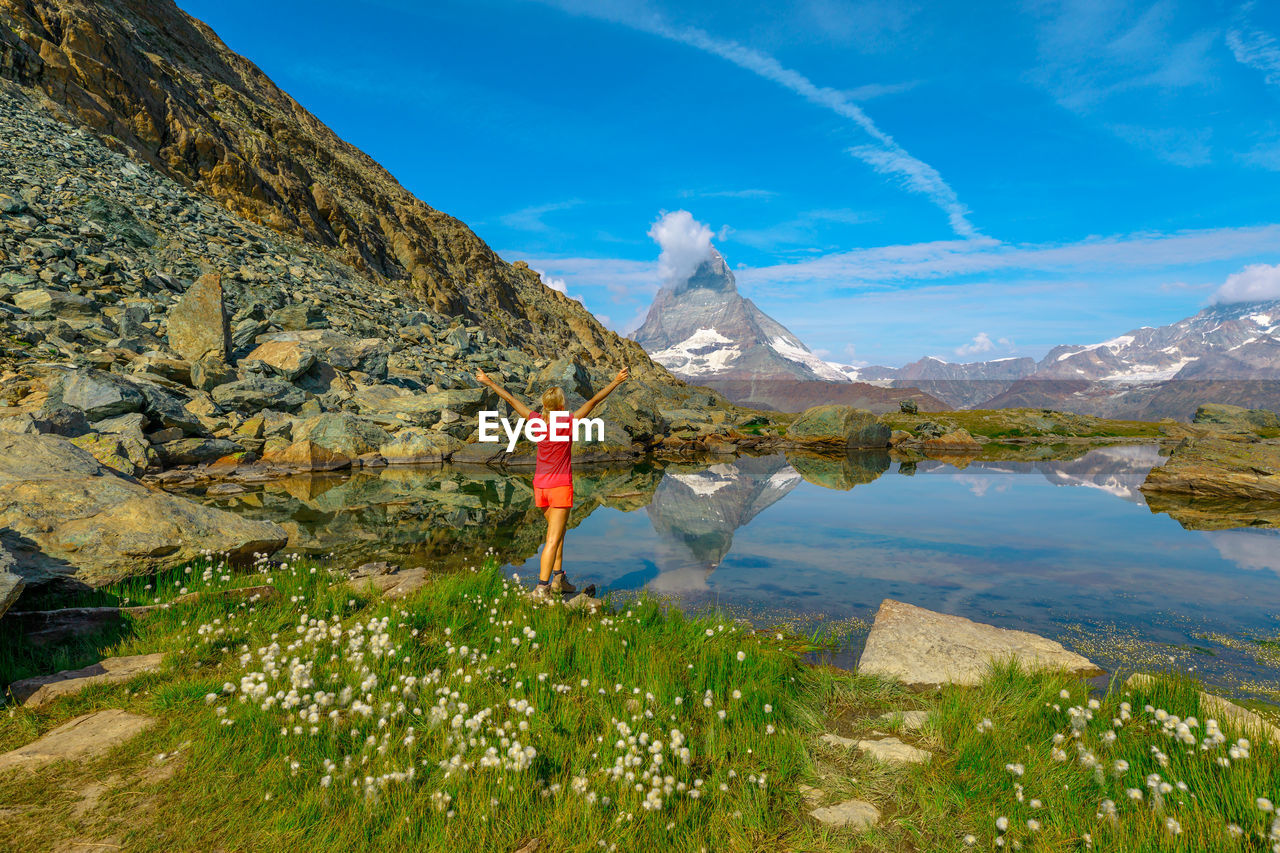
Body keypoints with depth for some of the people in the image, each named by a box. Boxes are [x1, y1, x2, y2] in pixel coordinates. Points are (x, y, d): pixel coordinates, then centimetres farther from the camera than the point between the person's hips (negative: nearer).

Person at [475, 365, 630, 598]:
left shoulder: (537, 421, -4)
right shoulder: (568, 424, -14)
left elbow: (510, 399, 4)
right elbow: (594, 401, -12)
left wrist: (489, 382, 14)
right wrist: (616, 381, -8)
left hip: (540, 486, 6)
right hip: (561, 487, -6)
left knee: (557, 531, 21)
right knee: (553, 539, -3)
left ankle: (558, 578, 27)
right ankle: (542, 587, -6)